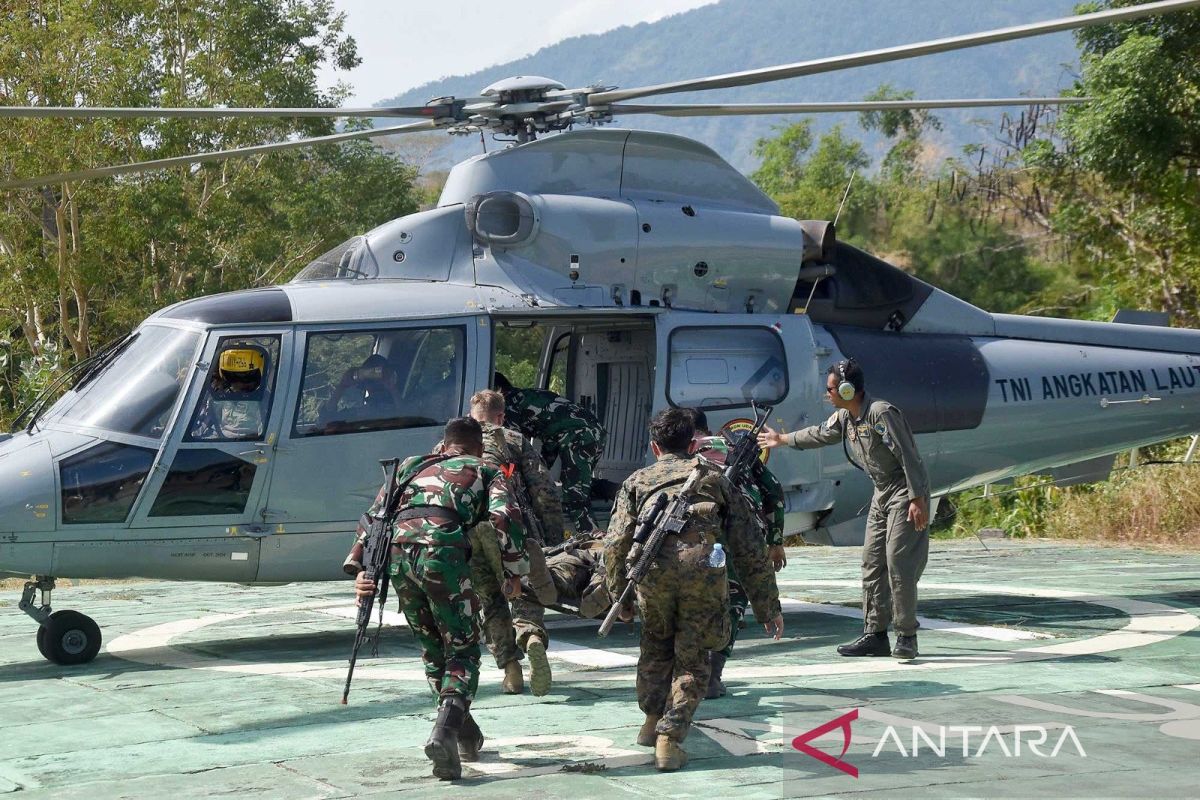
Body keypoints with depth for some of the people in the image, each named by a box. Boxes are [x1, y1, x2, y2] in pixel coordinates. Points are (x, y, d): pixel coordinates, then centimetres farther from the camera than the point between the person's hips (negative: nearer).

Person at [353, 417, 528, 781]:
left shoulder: (413, 466, 34)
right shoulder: (486, 472, 23)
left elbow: (375, 517, 25)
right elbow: (505, 517, 4)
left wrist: (363, 570, 18)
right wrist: (514, 571, 10)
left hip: (397, 553, 4)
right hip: (443, 552, -4)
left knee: (433, 647, 21)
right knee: (462, 649, 5)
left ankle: (463, 729, 26)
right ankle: (446, 730, -17)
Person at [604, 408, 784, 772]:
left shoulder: (638, 481, 26)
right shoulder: (715, 479, 28)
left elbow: (615, 544, 14)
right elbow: (749, 549, 23)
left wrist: (619, 598, 24)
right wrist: (768, 606, 24)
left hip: (654, 569, 1)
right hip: (705, 569, 0)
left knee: (656, 645, 28)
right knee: (692, 659, 13)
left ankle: (653, 720, 27)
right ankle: (669, 739, 5)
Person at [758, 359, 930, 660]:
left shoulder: (881, 414, -21)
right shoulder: (844, 417, 8)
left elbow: (908, 457, -23)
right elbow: (819, 434, 28)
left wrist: (917, 499, -25)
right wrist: (781, 439, 40)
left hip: (905, 493, -10)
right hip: (882, 494, 10)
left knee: (899, 563, -14)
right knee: (872, 562, 6)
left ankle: (906, 637, -8)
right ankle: (875, 634, 10)